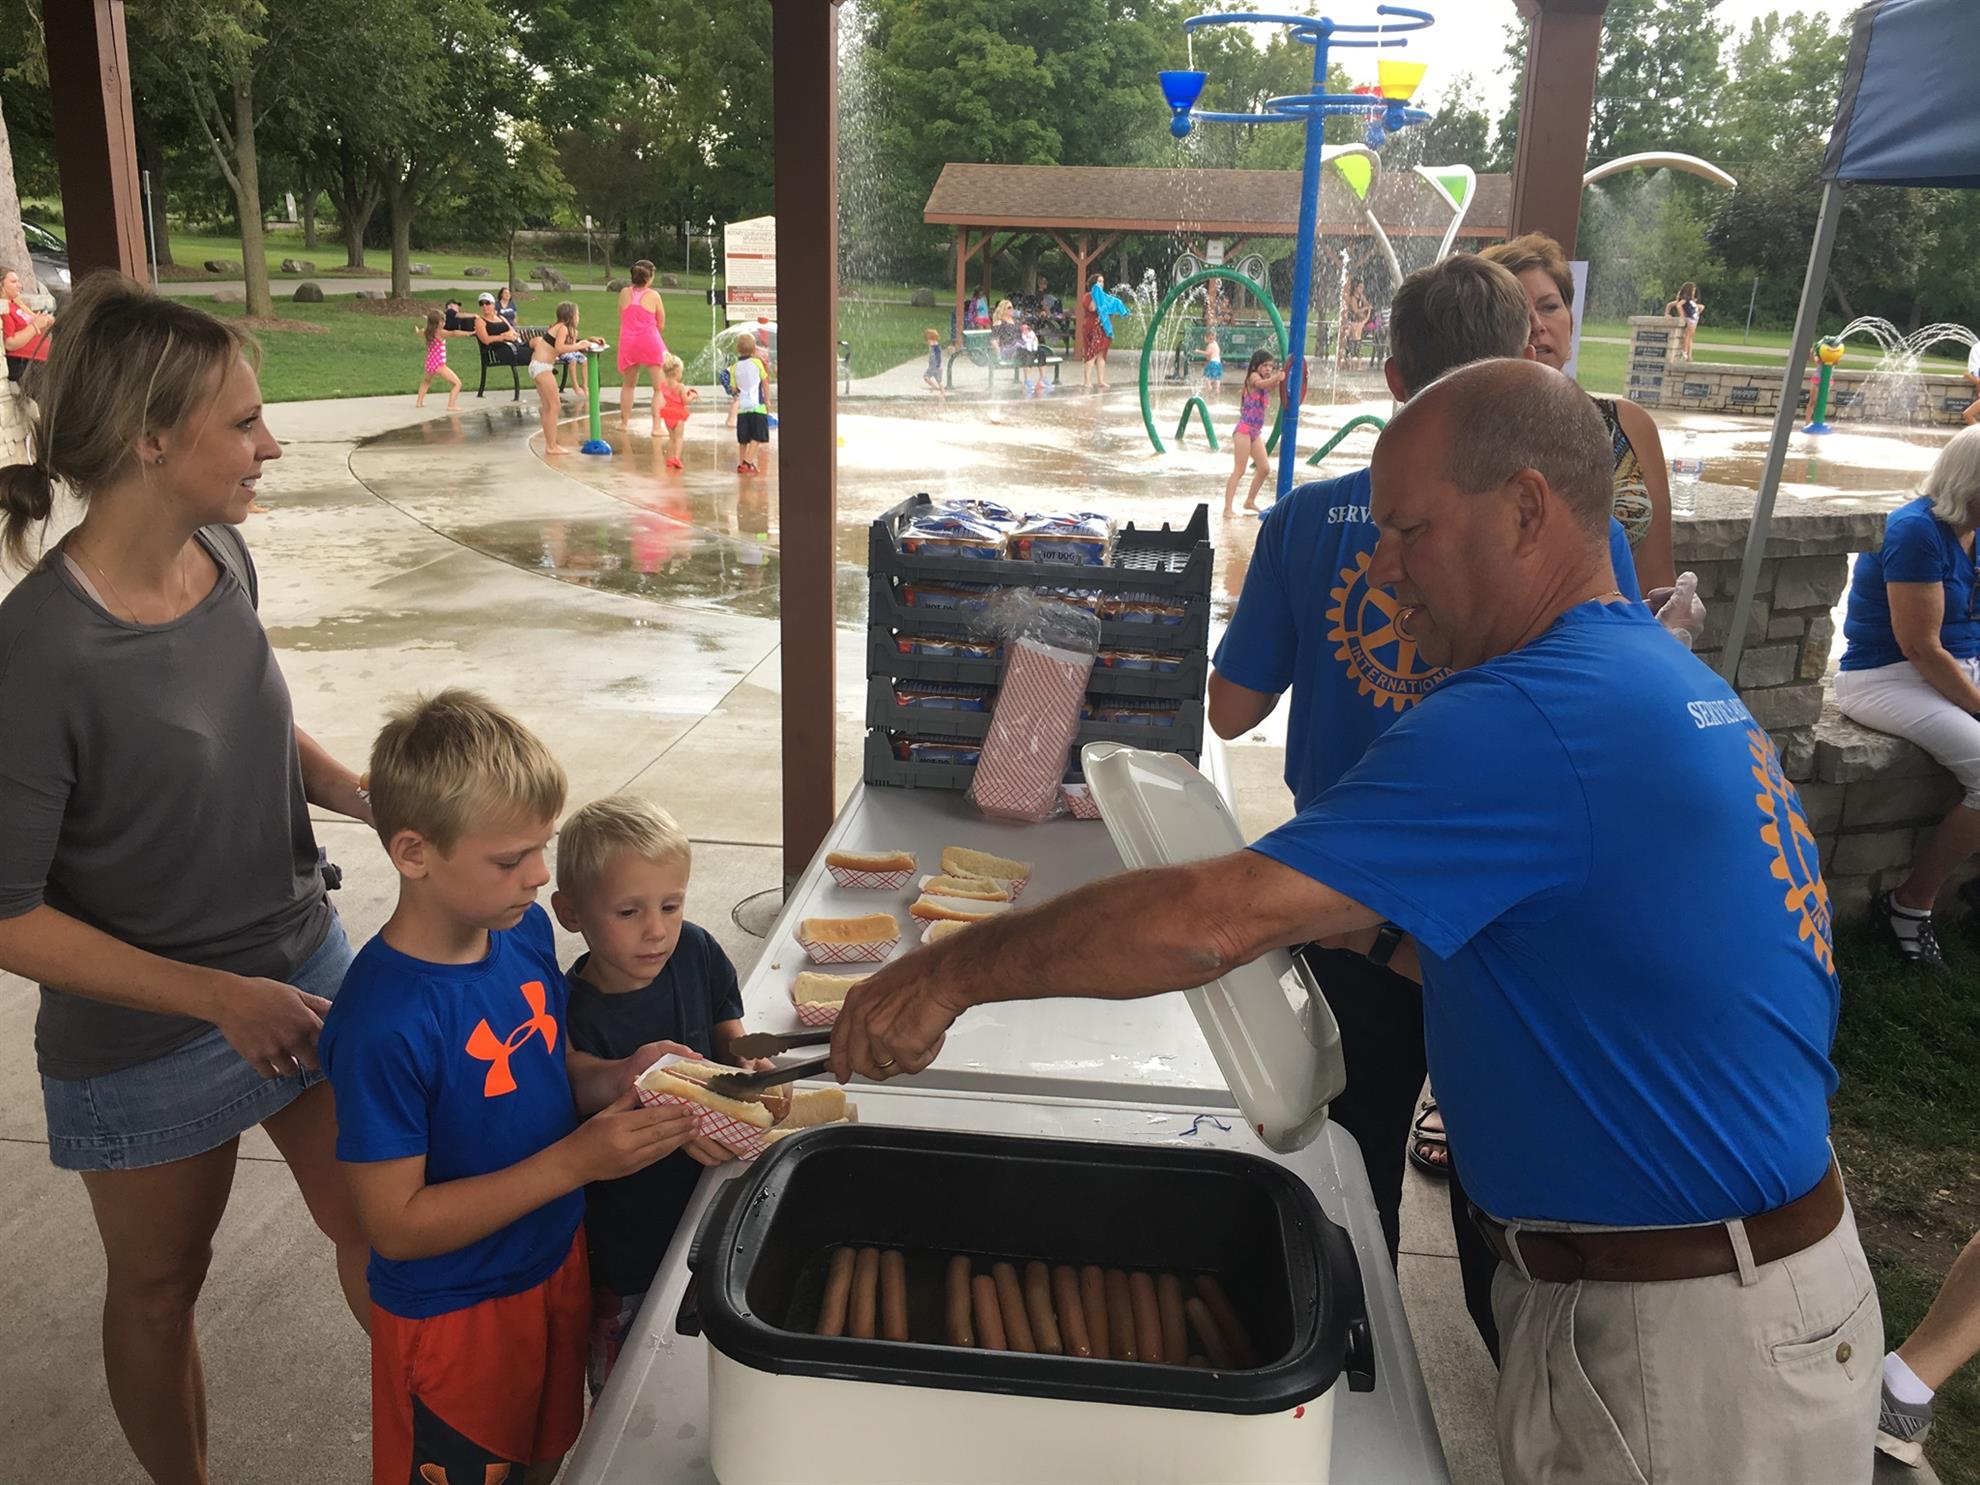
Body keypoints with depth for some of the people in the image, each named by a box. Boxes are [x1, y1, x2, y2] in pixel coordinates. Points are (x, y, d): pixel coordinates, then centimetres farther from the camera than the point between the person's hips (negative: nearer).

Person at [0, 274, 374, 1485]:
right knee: (160, 1289, 20)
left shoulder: (223, 555, -8)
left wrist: (363, 792, -6)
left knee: (379, 1228, 18)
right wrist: (217, 997, -24)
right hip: (146, 1044, -5)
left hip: (306, 967, 5)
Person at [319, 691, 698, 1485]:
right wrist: (573, 1161, -30)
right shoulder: (384, 1022, -30)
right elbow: (396, 1224, -25)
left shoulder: (526, 929, -9)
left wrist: (616, 1077, -14)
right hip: (455, 1320, -6)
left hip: (560, 1264, 6)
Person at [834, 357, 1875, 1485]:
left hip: (1680, 1348, -9)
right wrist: (1366, 923, 0)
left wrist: (951, 972, -19)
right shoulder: (1676, 683, 7)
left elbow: (1221, 919, -29)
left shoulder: (1534, 716, -26)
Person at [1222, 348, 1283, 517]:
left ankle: (1250, 501, 27)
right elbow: (1262, 384, -30)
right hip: (1244, 429, -8)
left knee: (1265, 468, 12)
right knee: (1239, 471, -11)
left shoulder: (1267, 381, 16)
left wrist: (1281, 375, -20)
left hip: (1256, 432, 8)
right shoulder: (1253, 377, -8)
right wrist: (1278, 377, -48)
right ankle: (1227, 509, -12)